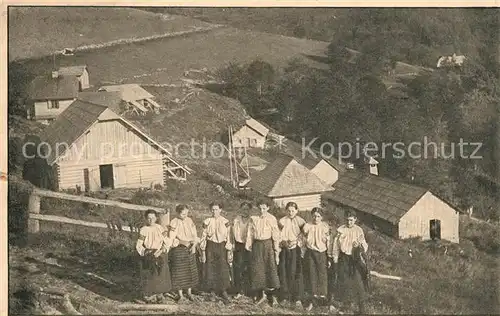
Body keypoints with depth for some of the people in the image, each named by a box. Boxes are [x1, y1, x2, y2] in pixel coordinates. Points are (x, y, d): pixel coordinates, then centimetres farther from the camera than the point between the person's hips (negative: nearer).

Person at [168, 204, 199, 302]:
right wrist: (183, 242, -21)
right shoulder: (174, 223, -10)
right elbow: (172, 238, -12)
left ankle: (189, 292, 20)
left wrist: (194, 245, -10)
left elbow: (195, 235, 6)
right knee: (179, 272, -1)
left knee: (190, 270, 7)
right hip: (178, 249, -4)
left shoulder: (189, 221, 4)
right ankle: (181, 295, 8)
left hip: (190, 249, 4)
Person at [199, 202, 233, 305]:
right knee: (210, 270, 2)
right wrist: (203, 252, 0)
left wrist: (229, 252, -2)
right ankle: (212, 292, 14)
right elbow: (203, 238, 3)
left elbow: (228, 238, 1)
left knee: (223, 270, -5)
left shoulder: (225, 222, -1)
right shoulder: (207, 222, 0)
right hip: (210, 247, 1)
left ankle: (224, 292, 4)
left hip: (221, 247, -1)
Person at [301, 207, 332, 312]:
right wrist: (303, 255, 4)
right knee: (311, 276, 4)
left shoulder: (325, 227, -3)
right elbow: (304, 241, 6)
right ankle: (311, 301, 12)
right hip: (310, 253, 1)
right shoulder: (307, 226, 0)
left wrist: (329, 256, -1)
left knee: (322, 275, 1)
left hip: (322, 253, -1)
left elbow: (329, 243, 0)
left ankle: (322, 297, 17)